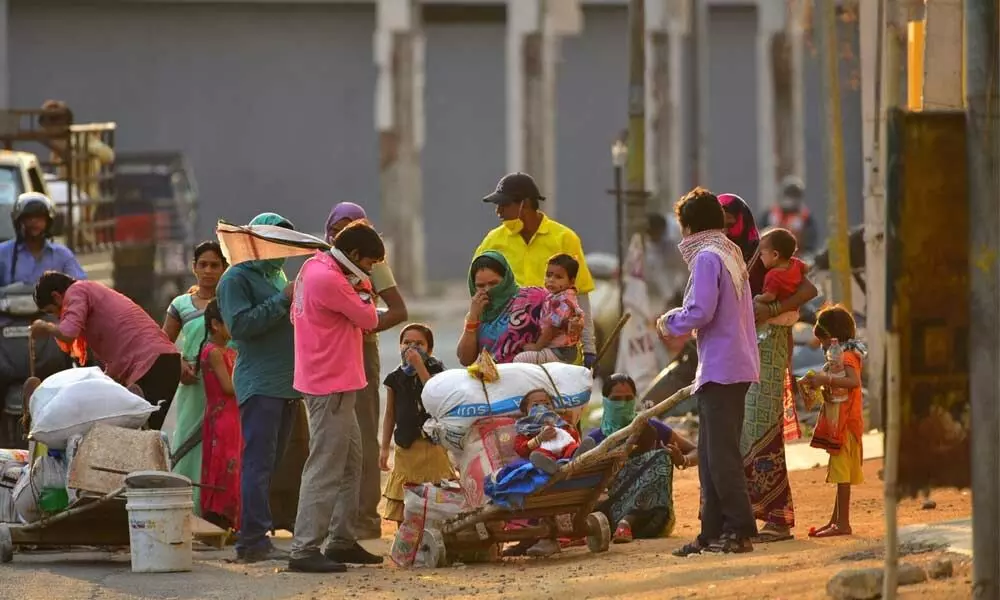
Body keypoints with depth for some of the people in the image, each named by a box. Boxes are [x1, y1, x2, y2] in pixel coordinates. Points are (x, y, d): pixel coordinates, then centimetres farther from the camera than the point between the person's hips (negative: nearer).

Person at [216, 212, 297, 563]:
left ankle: (253, 538, 11)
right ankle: (254, 540, -17)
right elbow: (240, 325, -18)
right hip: (259, 385, -9)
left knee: (270, 464, 8)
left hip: (287, 384, 9)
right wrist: (282, 301, -18)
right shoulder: (236, 279, -6)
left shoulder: (278, 276, 22)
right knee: (258, 462, -13)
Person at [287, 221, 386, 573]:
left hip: (331, 385, 11)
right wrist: (363, 294, 6)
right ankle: (305, 550, -11)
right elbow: (369, 319, -12)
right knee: (326, 468, -10)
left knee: (351, 461, 17)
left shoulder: (315, 266, 11)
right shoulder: (329, 280, -20)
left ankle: (342, 540, 22)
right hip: (331, 386, -11)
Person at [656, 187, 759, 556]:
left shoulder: (707, 257, -11)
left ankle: (740, 530, -10)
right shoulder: (732, 254, 17)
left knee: (720, 453, -8)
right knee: (711, 453, 12)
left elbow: (700, 312, -19)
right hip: (737, 367, 10)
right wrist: (677, 325, 20)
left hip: (720, 369, -10)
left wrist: (670, 324, -2)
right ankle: (713, 532, 13)